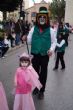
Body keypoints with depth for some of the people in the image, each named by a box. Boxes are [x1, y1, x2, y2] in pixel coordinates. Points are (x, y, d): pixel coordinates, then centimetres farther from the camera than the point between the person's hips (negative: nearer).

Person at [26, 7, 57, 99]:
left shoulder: (50, 30, -4)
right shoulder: (33, 29, 0)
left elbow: (54, 41, 4)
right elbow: (29, 41, 2)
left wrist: (52, 49, -13)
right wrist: (25, 38, -20)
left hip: (45, 55, -1)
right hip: (35, 55, 2)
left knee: (43, 73, 7)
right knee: (35, 71, 15)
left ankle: (41, 91, 22)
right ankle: (36, 87, 36)